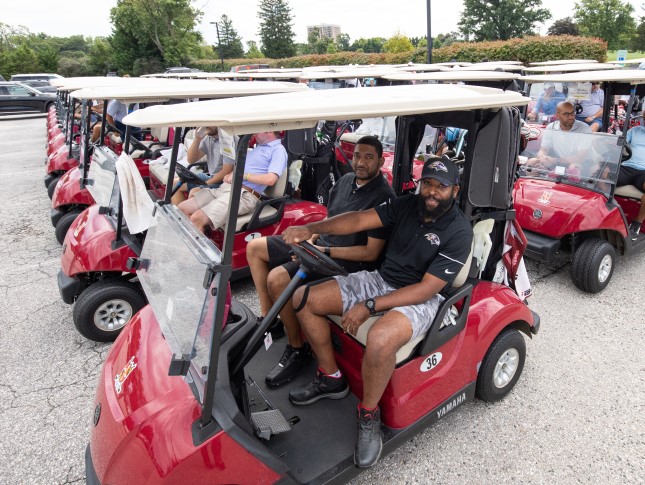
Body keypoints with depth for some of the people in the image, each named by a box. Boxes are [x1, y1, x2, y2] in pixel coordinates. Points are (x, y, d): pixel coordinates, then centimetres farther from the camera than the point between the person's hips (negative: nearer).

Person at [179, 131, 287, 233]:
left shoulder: (278, 150, -2)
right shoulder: (259, 146, 26)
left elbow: (270, 179, -17)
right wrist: (230, 174, 8)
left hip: (244, 194, -10)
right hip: (224, 187, 10)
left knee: (197, 218, -25)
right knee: (182, 209, -1)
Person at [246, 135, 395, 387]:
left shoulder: (383, 197, -17)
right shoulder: (346, 180, 8)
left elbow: (371, 253, -21)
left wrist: (324, 251, -21)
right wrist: (311, 239, 0)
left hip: (347, 260, -9)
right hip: (320, 244, 9)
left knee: (277, 279, -28)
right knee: (255, 247, 7)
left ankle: (297, 349, -6)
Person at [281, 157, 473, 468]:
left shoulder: (459, 232, -15)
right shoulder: (407, 205, 1)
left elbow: (426, 288, -20)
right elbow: (359, 220, -9)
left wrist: (369, 307, -24)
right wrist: (312, 228, -26)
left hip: (419, 299, -6)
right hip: (380, 280, 7)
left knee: (380, 339, -40)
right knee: (304, 298, -5)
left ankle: (368, 416, -9)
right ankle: (331, 379, 10)